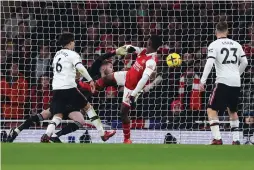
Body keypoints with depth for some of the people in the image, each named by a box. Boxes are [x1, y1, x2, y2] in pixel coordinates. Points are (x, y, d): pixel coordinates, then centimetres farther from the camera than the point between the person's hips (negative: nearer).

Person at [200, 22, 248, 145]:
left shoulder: (214, 45, -4)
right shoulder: (236, 45, 11)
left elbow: (209, 63, -14)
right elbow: (244, 62, 15)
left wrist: (203, 81, -12)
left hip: (223, 81, -5)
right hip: (236, 82, 5)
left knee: (211, 110, -1)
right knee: (232, 110, 22)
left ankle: (217, 139, -14)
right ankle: (236, 140, 19)